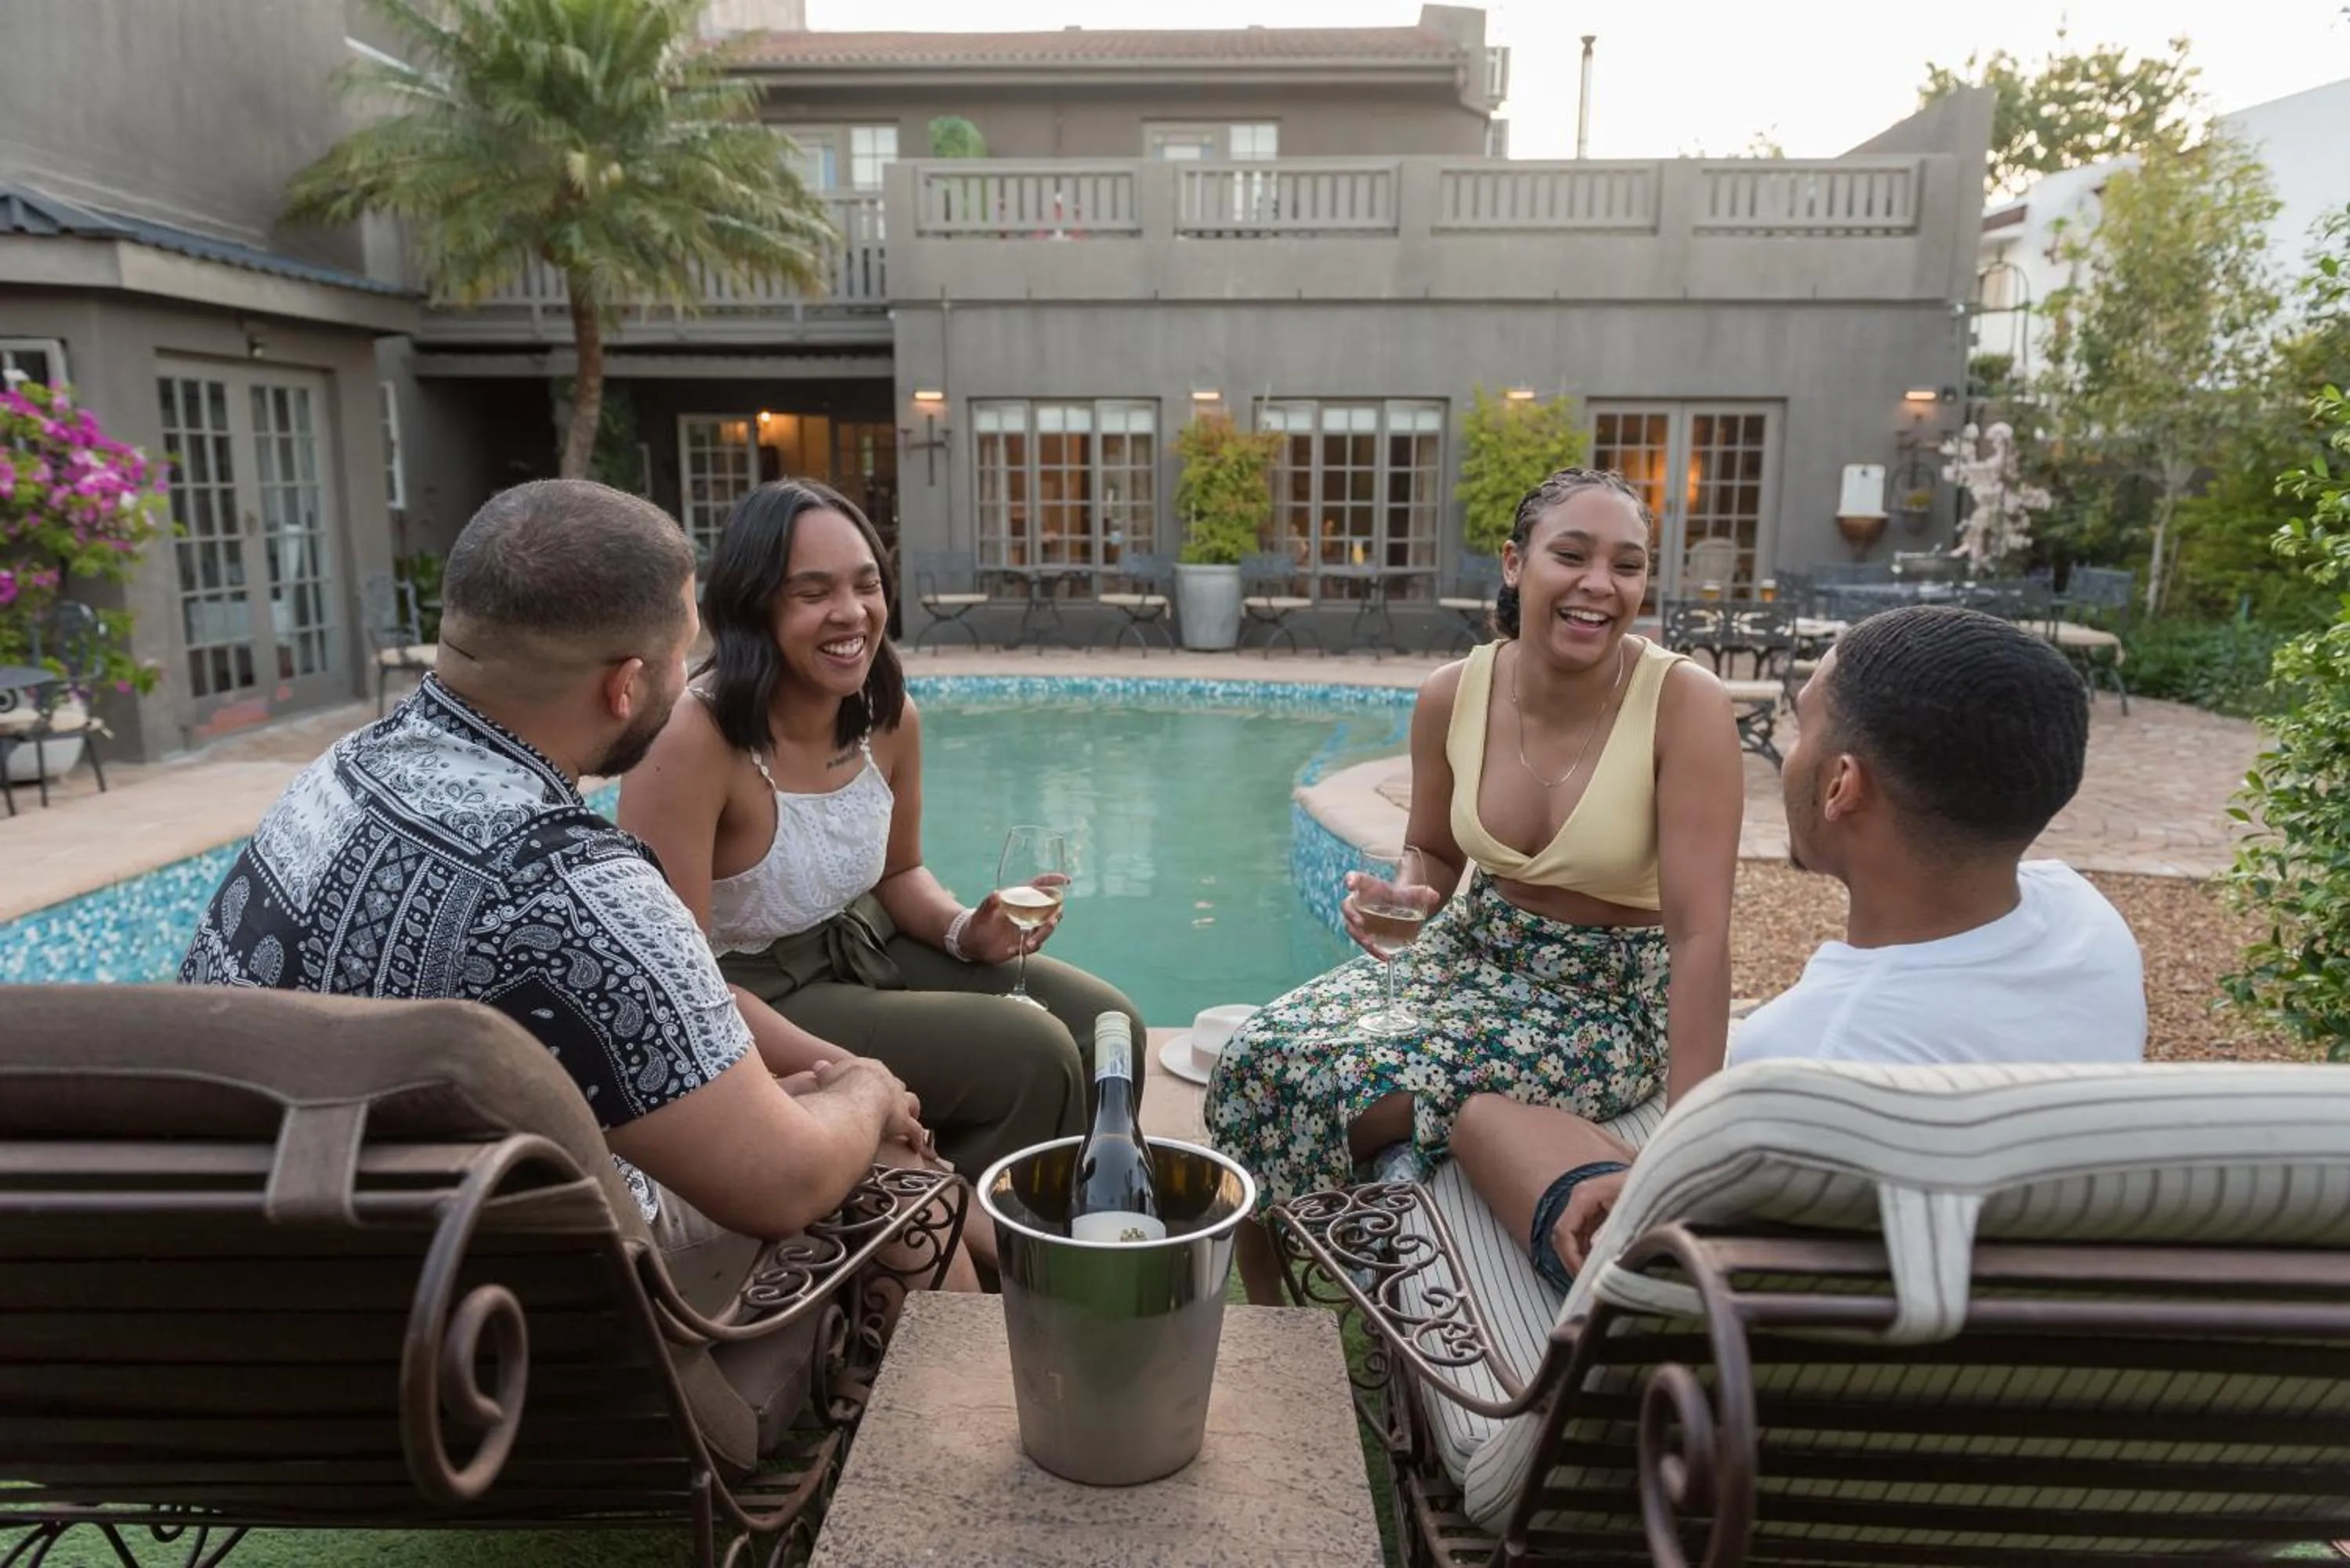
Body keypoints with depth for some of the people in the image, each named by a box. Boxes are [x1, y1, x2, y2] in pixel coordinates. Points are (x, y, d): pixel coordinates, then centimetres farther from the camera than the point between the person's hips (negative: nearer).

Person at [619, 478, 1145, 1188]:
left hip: (862, 949, 8)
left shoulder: (891, 718, -5)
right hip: (753, 998, -7)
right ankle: (959, 1220, 10)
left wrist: (965, 931, -9)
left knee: (1104, 1026, 1)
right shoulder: (691, 742, -27)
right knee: (1030, 1057, -19)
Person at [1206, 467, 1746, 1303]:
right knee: (1260, 1061, -15)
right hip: (1472, 948, 5)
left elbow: (1700, 934, -24)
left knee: (1347, 1092, -23)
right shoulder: (1451, 696, -7)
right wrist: (1399, 893, -14)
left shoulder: (1685, 704, -21)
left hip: (1613, 995, -4)